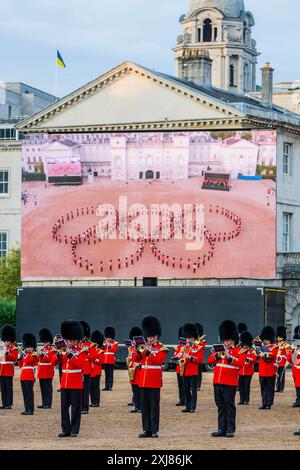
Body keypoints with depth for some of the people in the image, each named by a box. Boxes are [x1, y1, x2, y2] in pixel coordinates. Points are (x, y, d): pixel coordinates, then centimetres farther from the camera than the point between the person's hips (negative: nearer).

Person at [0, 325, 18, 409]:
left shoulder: (14, 348, -2)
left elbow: (14, 358, -15)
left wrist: (8, 353, -27)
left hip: (9, 371, -6)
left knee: (9, 388, -5)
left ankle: (9, 404, -3)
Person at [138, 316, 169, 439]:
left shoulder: (161, 348, 0)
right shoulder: (145, 347, 15)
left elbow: (159, 360, -15)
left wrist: (149, 352, -23)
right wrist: (138, 352, -12)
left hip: (154, 381, -5)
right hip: (143, 381, 5)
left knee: (154, 406, -4)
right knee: (144, 406, 6)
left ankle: (154, 430, -2)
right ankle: (146, 429, 10)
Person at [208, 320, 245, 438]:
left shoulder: (238, 351, 2)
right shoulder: (219, 350, 18)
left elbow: (240, 363, -13)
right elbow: (210, 360, 10)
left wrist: (229, 357, -23)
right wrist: (217, 355, -7)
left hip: (230, 383, -5)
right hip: (218, 382, 5)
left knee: (229, 406, -4)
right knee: (221, 406, 8)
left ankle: (230, 430, -1)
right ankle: (222, 429, 12)